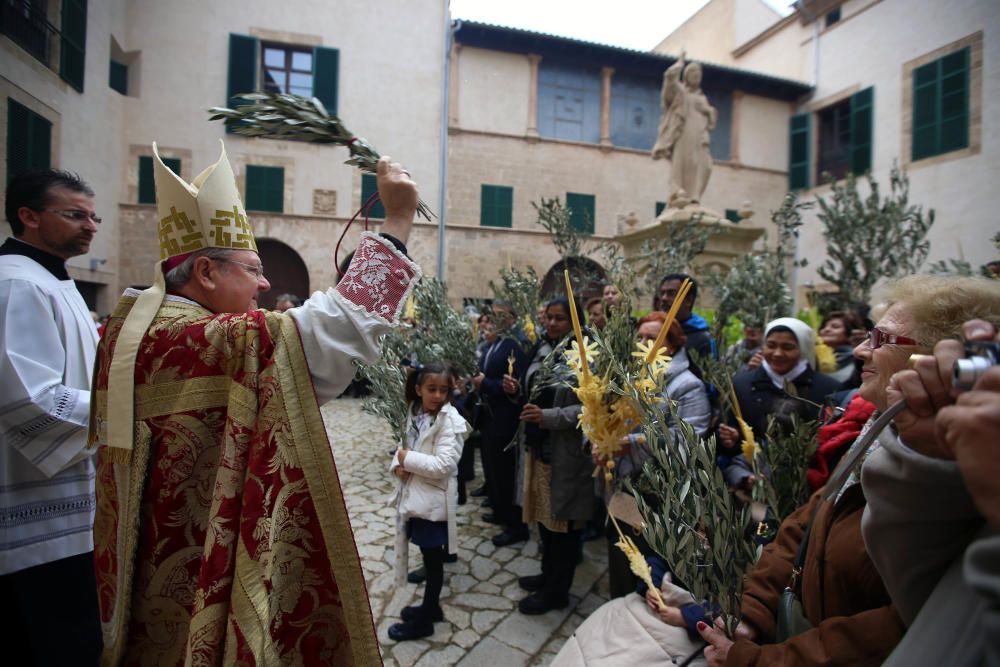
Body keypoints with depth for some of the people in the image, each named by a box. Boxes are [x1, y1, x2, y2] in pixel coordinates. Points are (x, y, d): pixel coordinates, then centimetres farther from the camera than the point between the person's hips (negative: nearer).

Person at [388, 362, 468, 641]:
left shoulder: (451, 421, -18)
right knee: (428, 555, 21)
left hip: (434, 499, -7)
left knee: (433, 559, 10)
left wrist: (408, 458, -18)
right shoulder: (416, 414, 4)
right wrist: (398, 464, -8)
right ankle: (431, 606, 39)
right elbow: (407, 448, 13)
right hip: (414, 494, 7)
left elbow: (444, 465, -25)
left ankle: (424, 620, 26)